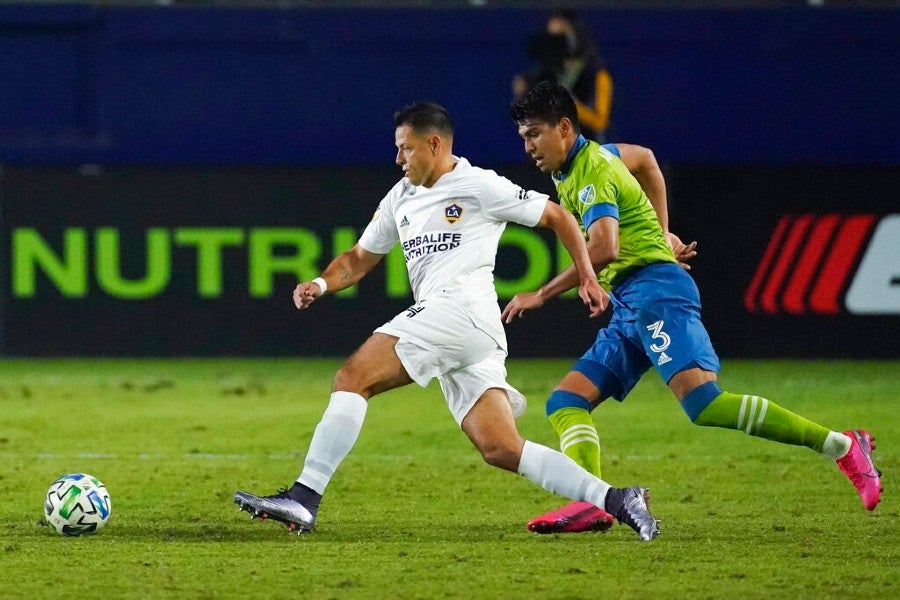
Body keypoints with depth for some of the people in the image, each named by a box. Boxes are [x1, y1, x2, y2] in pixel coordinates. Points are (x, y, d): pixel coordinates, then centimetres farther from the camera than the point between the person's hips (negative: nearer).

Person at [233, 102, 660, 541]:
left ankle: (303, 499, -22)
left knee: (352, 377, -16)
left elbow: (558, 218, 10)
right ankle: (614, 500, -3)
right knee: (501, 450, -2)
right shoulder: (401, 197, 26)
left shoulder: (480, 187, 4)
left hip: (462, 306, -9)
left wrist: (587, 277, 2)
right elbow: (359, 259, 31)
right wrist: (321, 284, 11)